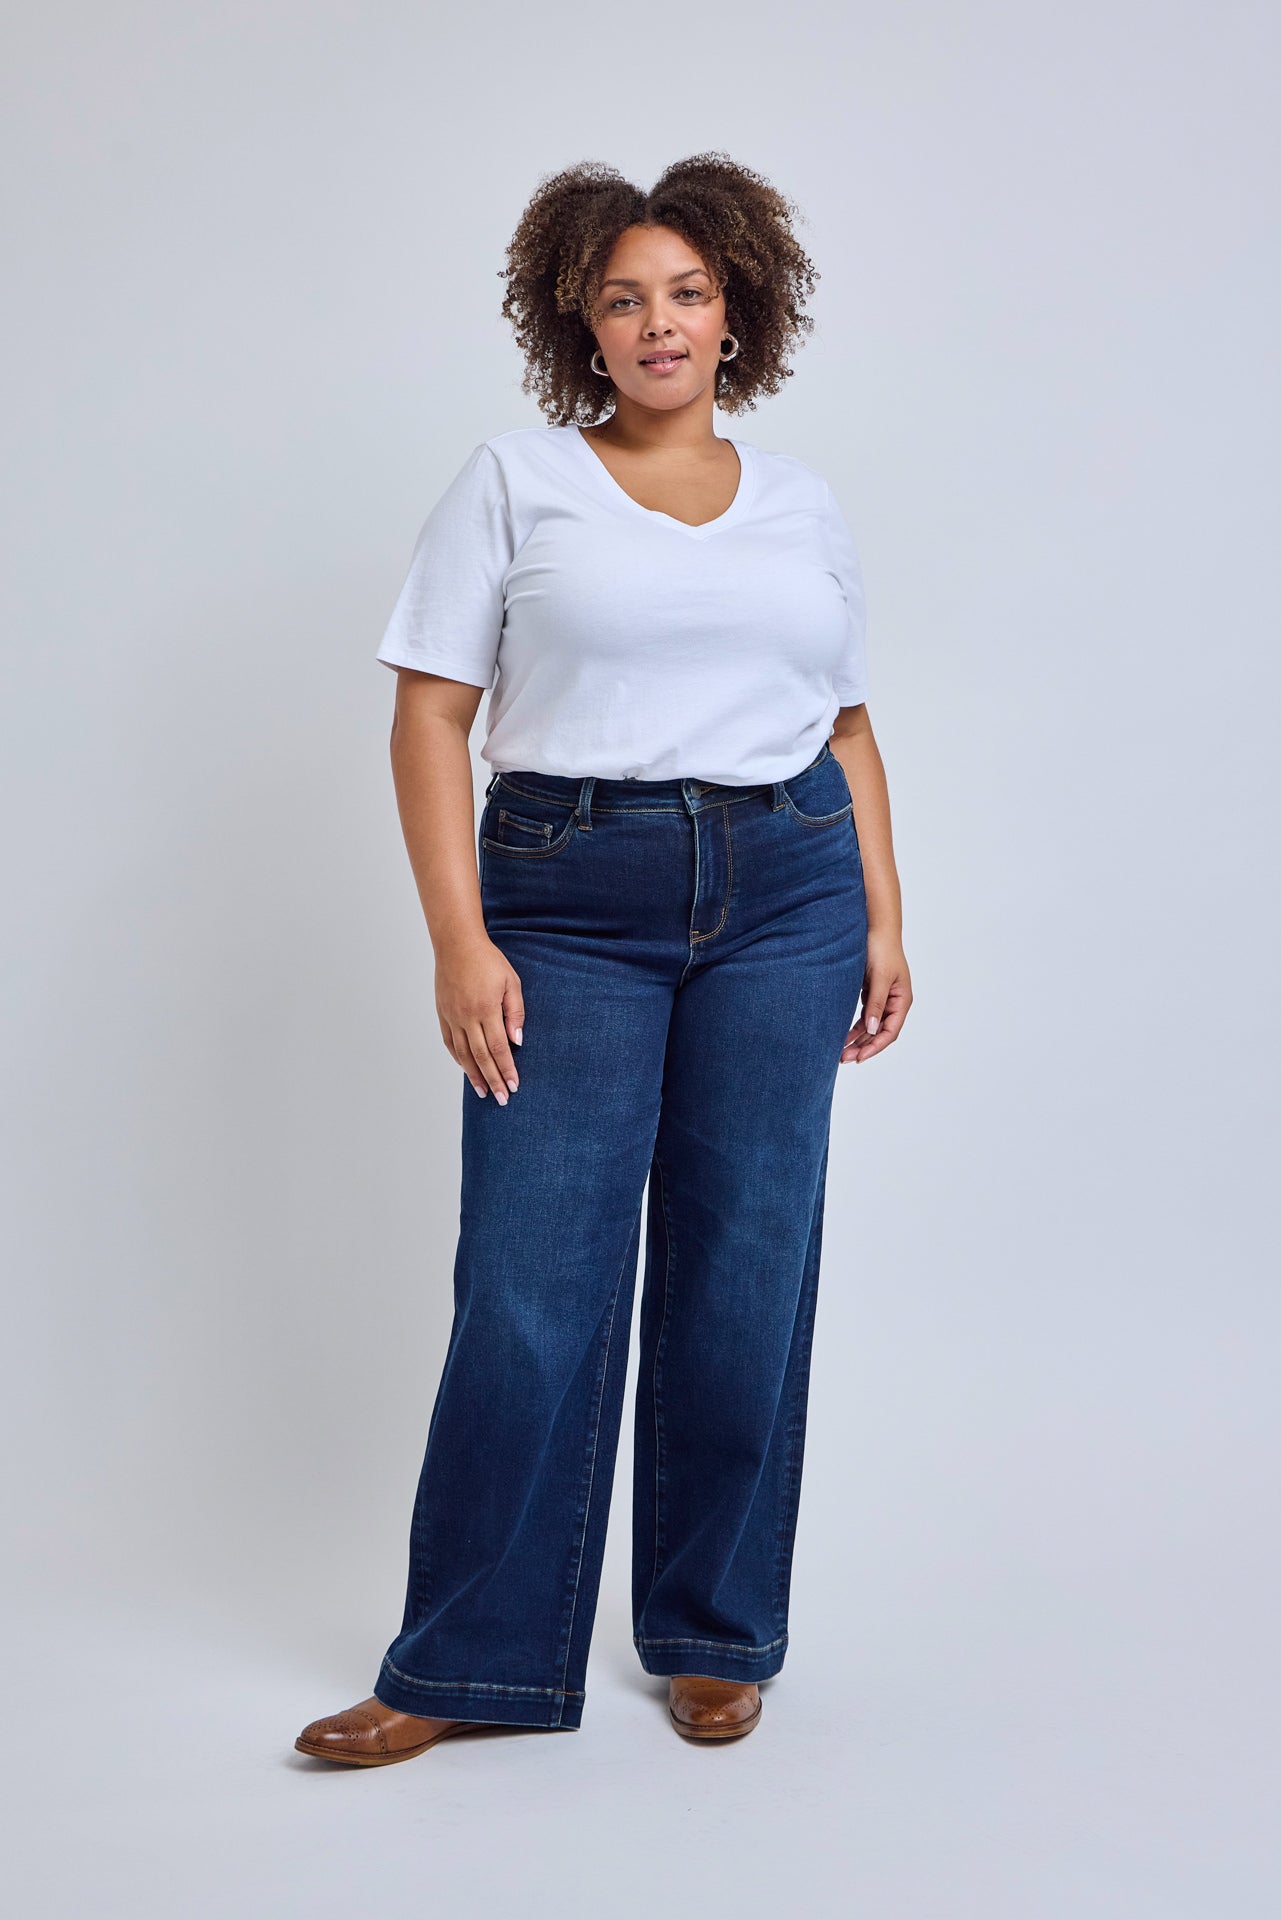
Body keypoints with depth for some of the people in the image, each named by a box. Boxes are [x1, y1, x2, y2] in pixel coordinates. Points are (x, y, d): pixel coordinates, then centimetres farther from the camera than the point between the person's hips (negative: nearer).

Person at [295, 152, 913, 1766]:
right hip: (567, 902, -2)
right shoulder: (516, 481, 4)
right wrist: (459, 940, -11)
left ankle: (714, 1637, 21)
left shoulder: (801, 505, 13)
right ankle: (473, 1662, 11)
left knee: (746, 1270, 5)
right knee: (531, 1282, -2)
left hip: (783, 897, 3)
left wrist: (885, 919, 8)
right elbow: (429, 717, -2)